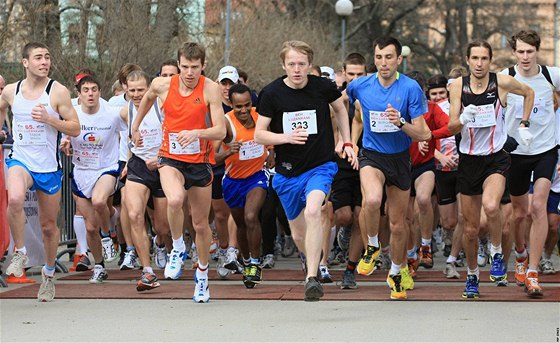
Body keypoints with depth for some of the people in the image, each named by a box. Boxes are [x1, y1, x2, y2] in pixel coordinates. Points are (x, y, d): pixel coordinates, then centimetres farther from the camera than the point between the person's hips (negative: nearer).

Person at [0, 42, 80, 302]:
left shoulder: (58, 92, -7)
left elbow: (75, 129, -7)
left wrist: (48, 119, -20)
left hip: (49, 167, 0)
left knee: (48, 225, 10)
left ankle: (49, 272, 33)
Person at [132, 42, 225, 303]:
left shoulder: (210, 89, -12)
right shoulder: (162, 85, -6)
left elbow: (220, 131, -15)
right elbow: (148, 98, 21)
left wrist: (196, 133, -33)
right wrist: (136, 126, 30)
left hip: (200, 161, 0)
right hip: (170, 158, 0)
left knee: (201, 224, 10)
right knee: (175, 200, -32)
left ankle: (202, 273, 34)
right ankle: (178, 249, -7)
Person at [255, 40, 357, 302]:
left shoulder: (323, 87, -6)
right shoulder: (271, 93, -8)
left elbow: (340, 109, 18)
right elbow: (259, 135, -5)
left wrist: (346, 143, 12)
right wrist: (286, 137, -22)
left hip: (320, 165, -2)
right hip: (288, 172, 2)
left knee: (313, 211, -30)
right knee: (298, 233, 12)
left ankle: (312, 278, -31)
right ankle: (314, 264, 45)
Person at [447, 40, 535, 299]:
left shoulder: (502, 82, -7)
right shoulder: (458, 86, -3)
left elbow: (529, 93, 14)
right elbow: (451, 127, -7)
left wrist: (523, 126, 8)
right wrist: (462, 120, -29)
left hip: (496, 158, -2)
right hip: (469, 159, 2)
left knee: (490, 205, -31)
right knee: (470, 228, 7)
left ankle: (497, 254, -7)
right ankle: (472, 276, 28)